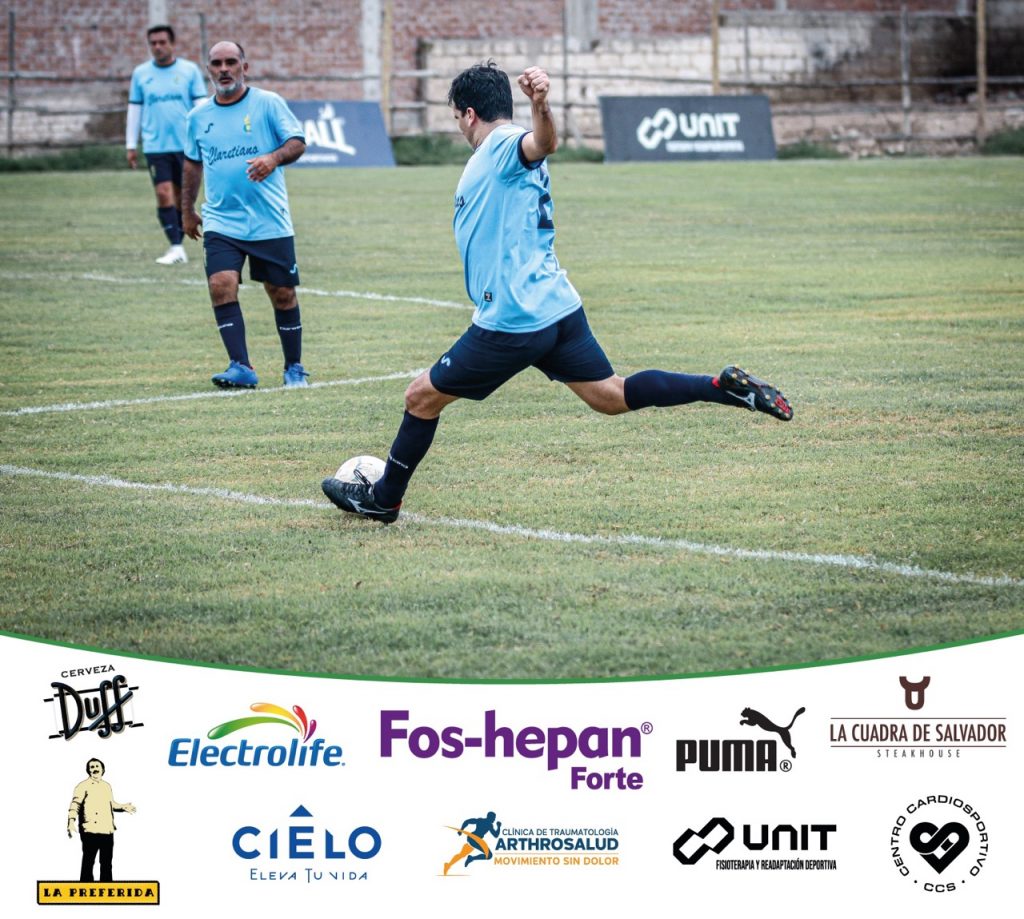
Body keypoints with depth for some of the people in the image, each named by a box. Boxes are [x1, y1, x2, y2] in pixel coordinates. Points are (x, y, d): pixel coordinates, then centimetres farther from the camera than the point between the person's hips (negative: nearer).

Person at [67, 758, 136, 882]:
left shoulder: (107, 786, 17)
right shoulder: (83, 786, -4)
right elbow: (75, 805, -13)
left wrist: (123, 807, 14)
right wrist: (71, 821, -26)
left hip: (107, 830, 7)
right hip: (90, 831, -7)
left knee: (106, 863, 12)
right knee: (88, 862, -5)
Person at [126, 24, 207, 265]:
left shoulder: (190, 71, 3)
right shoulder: (141, 73, 8)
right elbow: (134, 110, 12)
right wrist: (131, 146, 10)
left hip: (186, 145, 0)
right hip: (155, 145, 0)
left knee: (181, 196, 5)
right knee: (164, 194, -11)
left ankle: (178, 248, 14)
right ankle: (176, 248, -11)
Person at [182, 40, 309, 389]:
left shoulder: (268, 103, -2)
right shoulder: (198, 116, 9)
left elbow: (297, 141, -4)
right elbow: (192, 163, 22)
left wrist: (274, 158, -24)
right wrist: (187, 210, 22)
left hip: (270, 222, -2)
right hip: (221, 223, 2)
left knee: (282, 294, 4)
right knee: (221, 286, -17)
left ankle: (294, 367, 21)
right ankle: (241, 368, -18)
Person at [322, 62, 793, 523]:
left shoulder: (505, 146, -12)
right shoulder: (495, 156, 18)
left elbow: (542, 143, -36)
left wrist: (540, 106, -57)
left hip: (512, 321, -10)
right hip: (558, 308, 10)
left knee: (422, 396, 5)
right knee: (612, 395, 9)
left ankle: (383, 498, 19)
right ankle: (726, 386, -2)